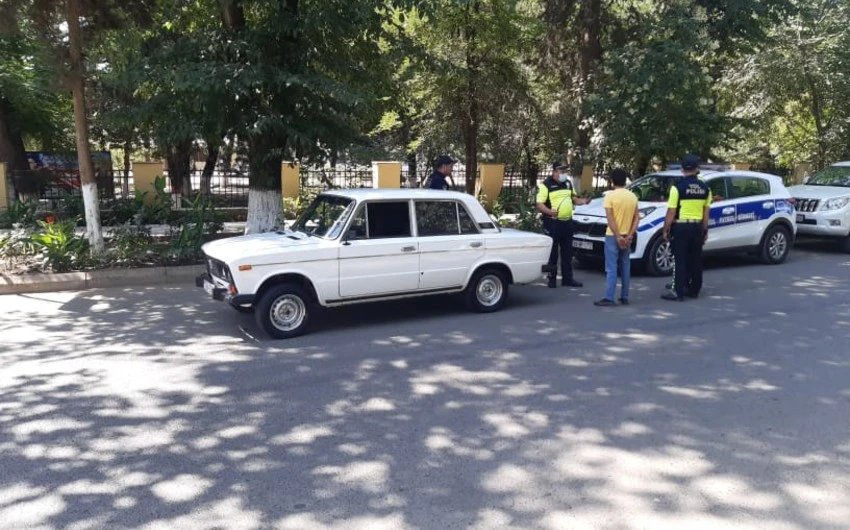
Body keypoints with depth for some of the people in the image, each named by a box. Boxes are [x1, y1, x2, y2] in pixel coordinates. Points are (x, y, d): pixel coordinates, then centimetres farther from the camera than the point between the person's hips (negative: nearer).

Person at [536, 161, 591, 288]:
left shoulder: (568, 183, 13)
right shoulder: (546, 185, -9)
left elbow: (573, 198, 24)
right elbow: (539, 204, -13)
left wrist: (583, 201, 3)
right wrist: (549, 212, -32)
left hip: (567, 222, 7)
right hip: (553, 223, -7)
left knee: (567, 252, 11)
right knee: (552, 252, -1)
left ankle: (567, 278, 19)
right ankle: (552, 279, 7)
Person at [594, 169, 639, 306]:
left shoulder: (610, 196, -10)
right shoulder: (633, 196, 6)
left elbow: (610, 218, -17)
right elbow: (636, 218, 2)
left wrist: (617, 237, -15)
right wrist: (629, 235, -3)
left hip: (613, 236, -5)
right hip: (627, 237, 5)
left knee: (611, 268, -5)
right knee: (625, 267, 11)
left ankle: (609, 298, -9)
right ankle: (624, 297, 15)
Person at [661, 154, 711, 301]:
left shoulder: (678, 187, -11)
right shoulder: (705, 188, 5)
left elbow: (671, 212, -11)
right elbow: (706, 213, 8)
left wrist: (666, 230, -3)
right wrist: (705, 231, 16)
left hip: (681, 227, -5)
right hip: (697, 227, 5)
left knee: (680, 260, -3)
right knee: (695, 260, 12)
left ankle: (678, 292, -3)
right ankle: (694, 290, 20)